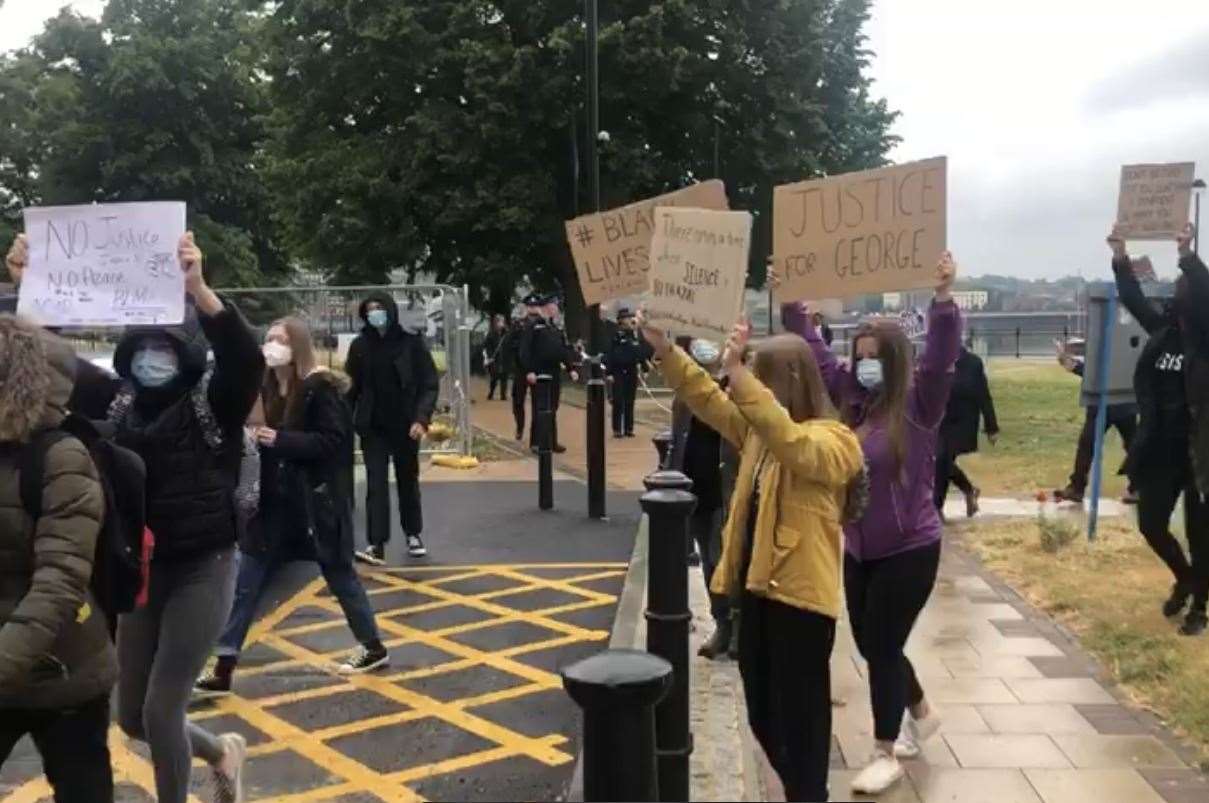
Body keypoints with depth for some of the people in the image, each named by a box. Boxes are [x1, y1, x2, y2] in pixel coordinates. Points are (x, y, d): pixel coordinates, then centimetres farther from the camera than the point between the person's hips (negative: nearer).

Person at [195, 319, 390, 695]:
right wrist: (255, 437, -7)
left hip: (316, 502, -6)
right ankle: (223, 668, 9)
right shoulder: (266, 387, 5)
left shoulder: (320, 388, -14)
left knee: (340, 575, 10)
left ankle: (374, 648, 29)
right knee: (245, 585, 3)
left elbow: (334, 440, -20)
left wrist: (280, 440, -24)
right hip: (274, 501, 6)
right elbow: (269, 438, 15)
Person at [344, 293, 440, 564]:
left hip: (405, 426, -1)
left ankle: (414, 535, 31)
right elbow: (351, 387, 4)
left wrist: (422, 417, -19)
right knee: (376, 485, -4)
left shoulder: (412, 343, -8)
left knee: (407, 481, 14)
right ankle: (376, 545, -4)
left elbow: (430, 384, -8)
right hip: (373, 428, 1)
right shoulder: (360, 346, -1)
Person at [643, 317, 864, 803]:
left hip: (801, 594, -8)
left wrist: (736, 371, -40)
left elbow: (790, 442, -34)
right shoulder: (758, 429, 11)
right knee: (762, 715, 19)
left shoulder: (834, 441, -14)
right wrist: (664, 350, -5)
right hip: (758, 586, 8)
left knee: (799, 717, 4)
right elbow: (707, 399, 8)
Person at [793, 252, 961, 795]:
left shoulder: (917, 404, -14)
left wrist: (944, 298, -42)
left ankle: (886, 755, 17)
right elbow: (815, 351, 8)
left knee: (882, 648, -1)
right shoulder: (851, 398, 2)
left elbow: (942, 359, -30)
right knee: (870, 645, 16)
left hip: (909, 550, -6)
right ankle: (921, 714, 43)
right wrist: (791, 301, 2)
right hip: (858, 550, 7)